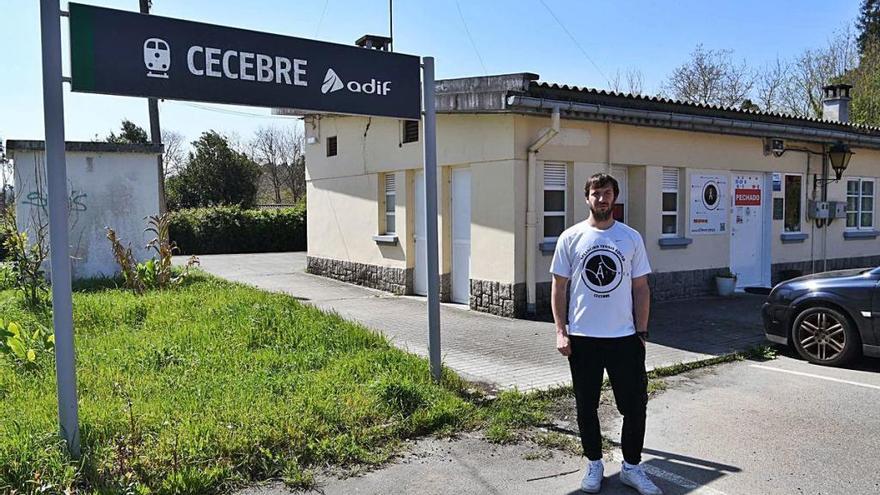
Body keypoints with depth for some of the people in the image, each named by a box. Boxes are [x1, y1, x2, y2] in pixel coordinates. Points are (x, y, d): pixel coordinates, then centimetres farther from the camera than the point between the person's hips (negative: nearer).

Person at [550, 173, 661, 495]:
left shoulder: (631, 238, 3)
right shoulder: (571, 237, 0)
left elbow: (640, 287, 5)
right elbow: (559, 287, 1)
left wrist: (641, 332, 0)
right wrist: (561, 331, -5)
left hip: (624, 337, 1)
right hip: (582, 338, 0)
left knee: (635, 405, 6)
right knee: (586, 406, 11)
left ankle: (631, 467, 25)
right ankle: (594, 464, 29)